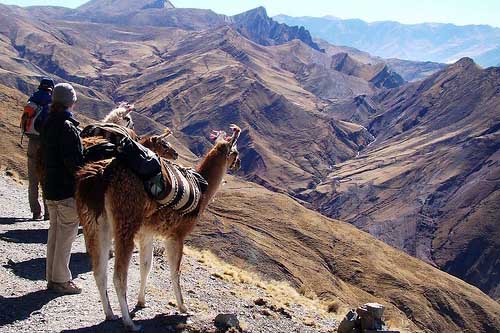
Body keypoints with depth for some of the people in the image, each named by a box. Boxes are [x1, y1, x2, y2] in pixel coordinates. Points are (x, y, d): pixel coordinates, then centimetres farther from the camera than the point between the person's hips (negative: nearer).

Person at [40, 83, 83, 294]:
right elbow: (75, 161, -21)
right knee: (66, 234, -1)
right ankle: (61, 280, 5)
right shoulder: (67, 127, -17)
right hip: (67, 190, -9)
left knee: (55, 231, 16)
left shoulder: (47, 124, 10)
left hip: (50, 188, 9)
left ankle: (52, 277, 23)